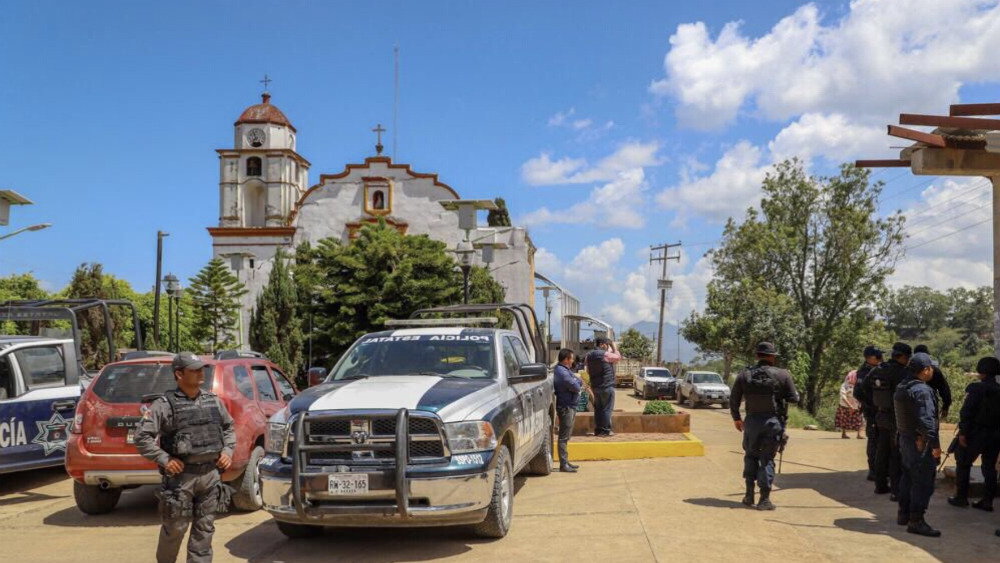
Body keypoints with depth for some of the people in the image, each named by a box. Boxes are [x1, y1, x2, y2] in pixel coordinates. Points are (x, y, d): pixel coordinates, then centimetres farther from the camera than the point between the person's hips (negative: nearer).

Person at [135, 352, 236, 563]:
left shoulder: (213, 401, 10)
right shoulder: (165, 404, -8)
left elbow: (229, 427, 24)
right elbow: (142, 436, -11)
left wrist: (228, 450, 9)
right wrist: (164, 460, -14)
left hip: (211, 474, 5)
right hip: (181, 476, -5)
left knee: (204, 529, 9)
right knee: (174, 529, 5)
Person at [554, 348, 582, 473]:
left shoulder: (565, 370, 15)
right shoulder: (561, 372, -19)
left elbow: (580, 382, 14)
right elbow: (576, 387, -20)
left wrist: (577, 383, -7)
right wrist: (577, 383, 0)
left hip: (570, 406, 11)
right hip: (566, 407, -11)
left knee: (566, 436, 16)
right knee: (564, 437, -8)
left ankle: (565, 462, 23)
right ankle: (563, 465, -6)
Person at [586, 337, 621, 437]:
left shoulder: (589, 355, 9)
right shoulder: (605, 354, -15)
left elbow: (588, 371, 18)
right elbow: (618, 357, -2)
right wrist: (614, 348, 10)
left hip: (595, 386, 7)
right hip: (606, 386, -7)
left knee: (598, 408, 13)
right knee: (607, 409, -1)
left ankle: (598, 429, 15)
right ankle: (606, 430, 1)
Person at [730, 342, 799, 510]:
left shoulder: (744, 375, -1)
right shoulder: (782, 375, -7)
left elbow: (734, 400, 3)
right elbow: (793, 398, -2)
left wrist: (736, 418, 18)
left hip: (752, 421, 2)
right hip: (773, 421, -2)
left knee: (751, 456, 19)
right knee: (767, 459, 5)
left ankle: (749, 495, 17)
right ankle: (764, 499, 3)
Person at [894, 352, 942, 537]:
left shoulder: (902, 388, 11)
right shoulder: (921, 391, -20)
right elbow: (926, 420, -25)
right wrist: (935, 444, -23)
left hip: (905, 438, 10)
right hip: (921, 443, -10)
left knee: (908, 476, 19)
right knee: (923, 482, -5)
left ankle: (903, 514, 28)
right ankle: (916, 521, -4)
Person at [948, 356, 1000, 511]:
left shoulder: (976, 388, -13)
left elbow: (967, 411, -17)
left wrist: (963, 432, -14)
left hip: (976, 434, -5)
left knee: (963, 464, 8)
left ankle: (961, 497, 12)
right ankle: (987, 501, 12)